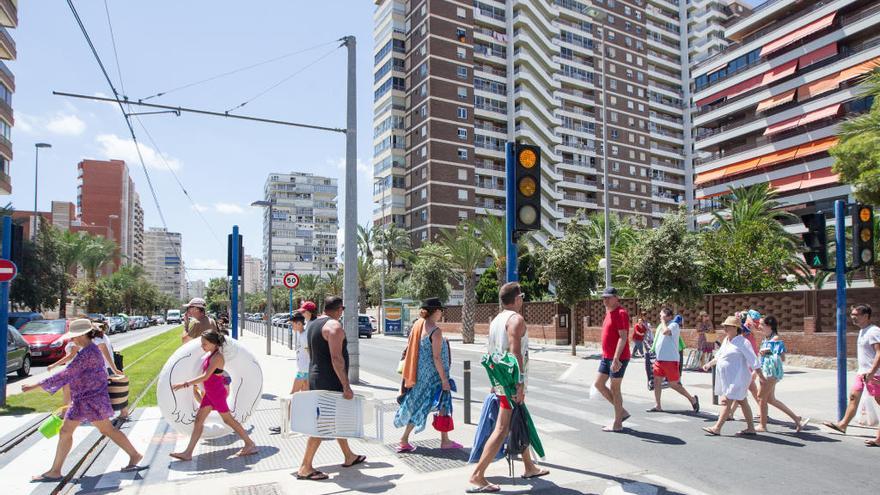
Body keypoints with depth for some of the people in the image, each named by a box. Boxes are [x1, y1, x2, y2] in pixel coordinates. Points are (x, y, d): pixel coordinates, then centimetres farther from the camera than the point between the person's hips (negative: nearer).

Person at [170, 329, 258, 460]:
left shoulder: (217, 357, -22)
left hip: (217, 393, -9)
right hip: (209, 393, 9)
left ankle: (250, 445, 10)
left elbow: (205, 377, -27)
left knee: (228, 419, 1)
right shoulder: (209, 354, 6)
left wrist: (184, 384, -27)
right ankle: (188, 453, 14)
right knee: (198, 420, 8)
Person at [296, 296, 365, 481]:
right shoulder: (334, 326, -17)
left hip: (315, 378, 10)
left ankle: (349, 457, 30)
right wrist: (346, 386, -23)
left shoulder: (312, 325, 13)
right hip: (330, 382, -10)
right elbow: (336, 358, -25)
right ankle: (305, 468, 1)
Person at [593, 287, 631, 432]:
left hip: (617, 358, -10)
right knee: (598, 384, 12)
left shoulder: (621, 313, -15)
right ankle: (622, 412, 22)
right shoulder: (609, 313, 14)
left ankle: (617, 423, 11)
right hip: (606, 357, 10)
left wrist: (616, 359, -27)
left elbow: (623, 337, -22)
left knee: (614, 389, -1)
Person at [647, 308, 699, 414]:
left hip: (670, 360, -8)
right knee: (657, 381, 4)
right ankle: (657, 406, 9)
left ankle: (692, 399, 16)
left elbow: (666, 331, -31)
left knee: (673, 384, -3)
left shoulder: (674, 325, -11)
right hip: (659, 359, 8)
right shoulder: (662, 326, 15)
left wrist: (663, 321, -17)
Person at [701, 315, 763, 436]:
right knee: (742, 402, 14)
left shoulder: (742, 342, -14)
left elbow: (753, 361, -14)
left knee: (726, 401, -9)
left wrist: (761, 376, -15)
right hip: (727, 378, 9)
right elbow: (719, 356, 23)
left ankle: (717, 428, -8)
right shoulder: (726, 340, 12)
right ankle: (751, 428, 22)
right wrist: (709, 364, 12)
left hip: (736, 378, -9)